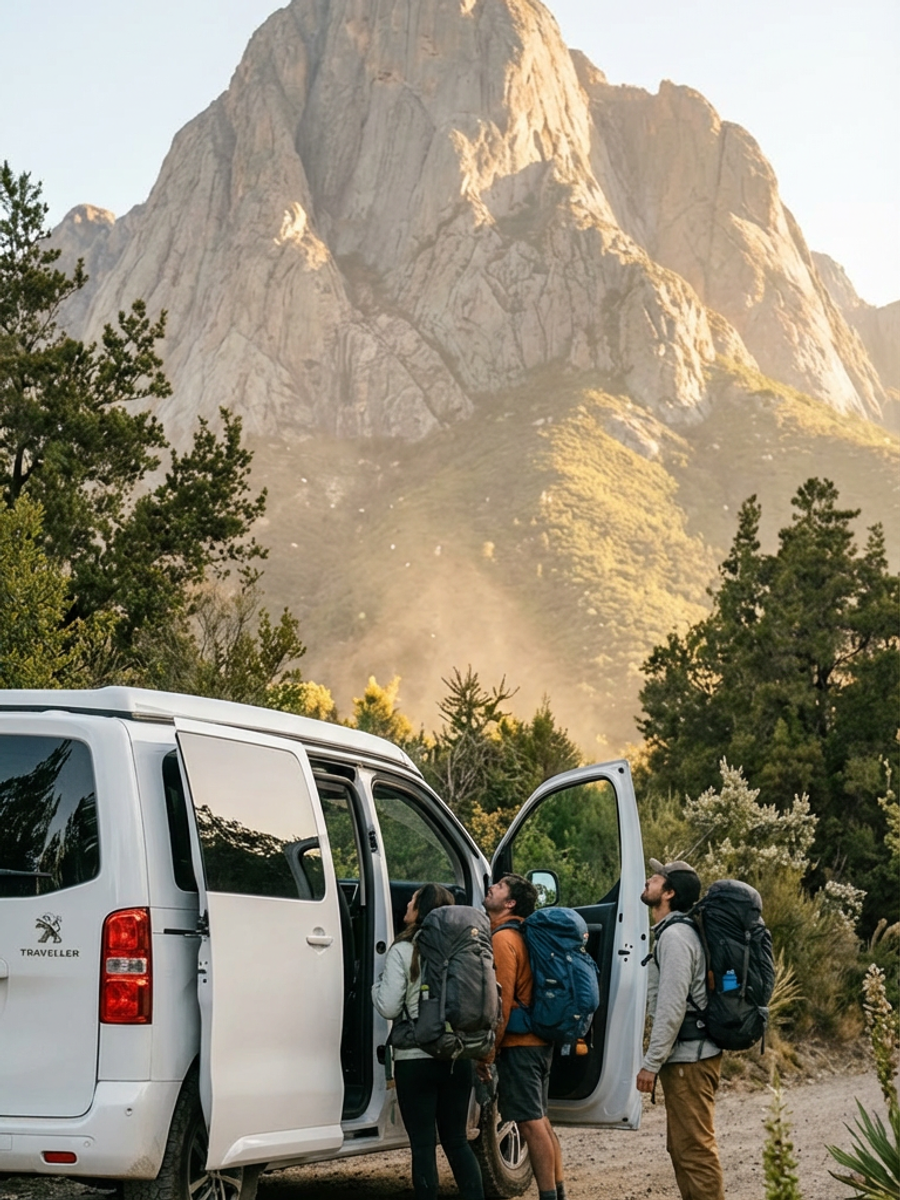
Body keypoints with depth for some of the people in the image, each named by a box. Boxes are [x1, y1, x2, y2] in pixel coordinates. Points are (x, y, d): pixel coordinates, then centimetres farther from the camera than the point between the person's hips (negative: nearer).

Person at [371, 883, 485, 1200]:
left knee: (423, 1145, 3)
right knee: (457, 1140, 15)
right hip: (458, 1058, 5)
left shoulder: (403, 951, -8)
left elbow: (389, 1007, -11)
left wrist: (376, 986, 7)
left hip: (416, 1059, -5)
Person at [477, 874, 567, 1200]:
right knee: (540, 1121, 14)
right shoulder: (523, 937, 15)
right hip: (539, 1041, 9)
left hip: (518, 1044, -9)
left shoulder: (502, 939, -13)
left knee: (532, 1124, -6)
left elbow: (500, 1001, -18)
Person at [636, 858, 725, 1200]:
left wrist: (651, 1063, -19)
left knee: (695, 1149, -8)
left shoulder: (675, 936, -16)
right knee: (682, 1147, 17)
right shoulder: (672, 932, 16)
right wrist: (658, 1059, 21)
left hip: (689, 1058, -11)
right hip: (687, 1056, 11)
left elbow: (672, 1007, -22)